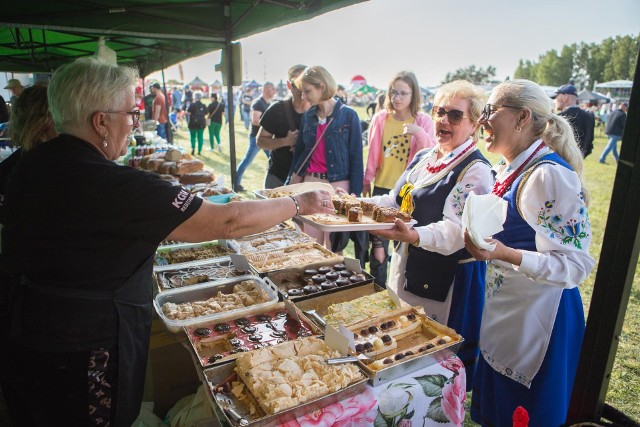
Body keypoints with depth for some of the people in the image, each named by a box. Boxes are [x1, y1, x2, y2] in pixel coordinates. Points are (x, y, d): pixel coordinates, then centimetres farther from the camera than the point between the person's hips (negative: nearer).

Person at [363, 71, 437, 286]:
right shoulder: (381, 118, -1)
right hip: (383, 187, 1)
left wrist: (419, 133, -26)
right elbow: (373, 153, 3)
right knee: (379, 241, 8)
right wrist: (367, 181, 7)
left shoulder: (423, 121, -3)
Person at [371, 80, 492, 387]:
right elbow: (397, 201, 14)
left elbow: (455, 231, -26)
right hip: (407, 269, 8)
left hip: (447, 280, -8)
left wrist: (412, 235, -43)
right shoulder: (423, 157, 9)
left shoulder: (476, 171, -16)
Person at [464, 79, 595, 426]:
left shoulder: (551, 175, -22)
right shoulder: (508, 169, 4)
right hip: (503, 310, 8)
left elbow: (576, 264, -24)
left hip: (538, 319, -8)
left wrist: (505, 254, -35)